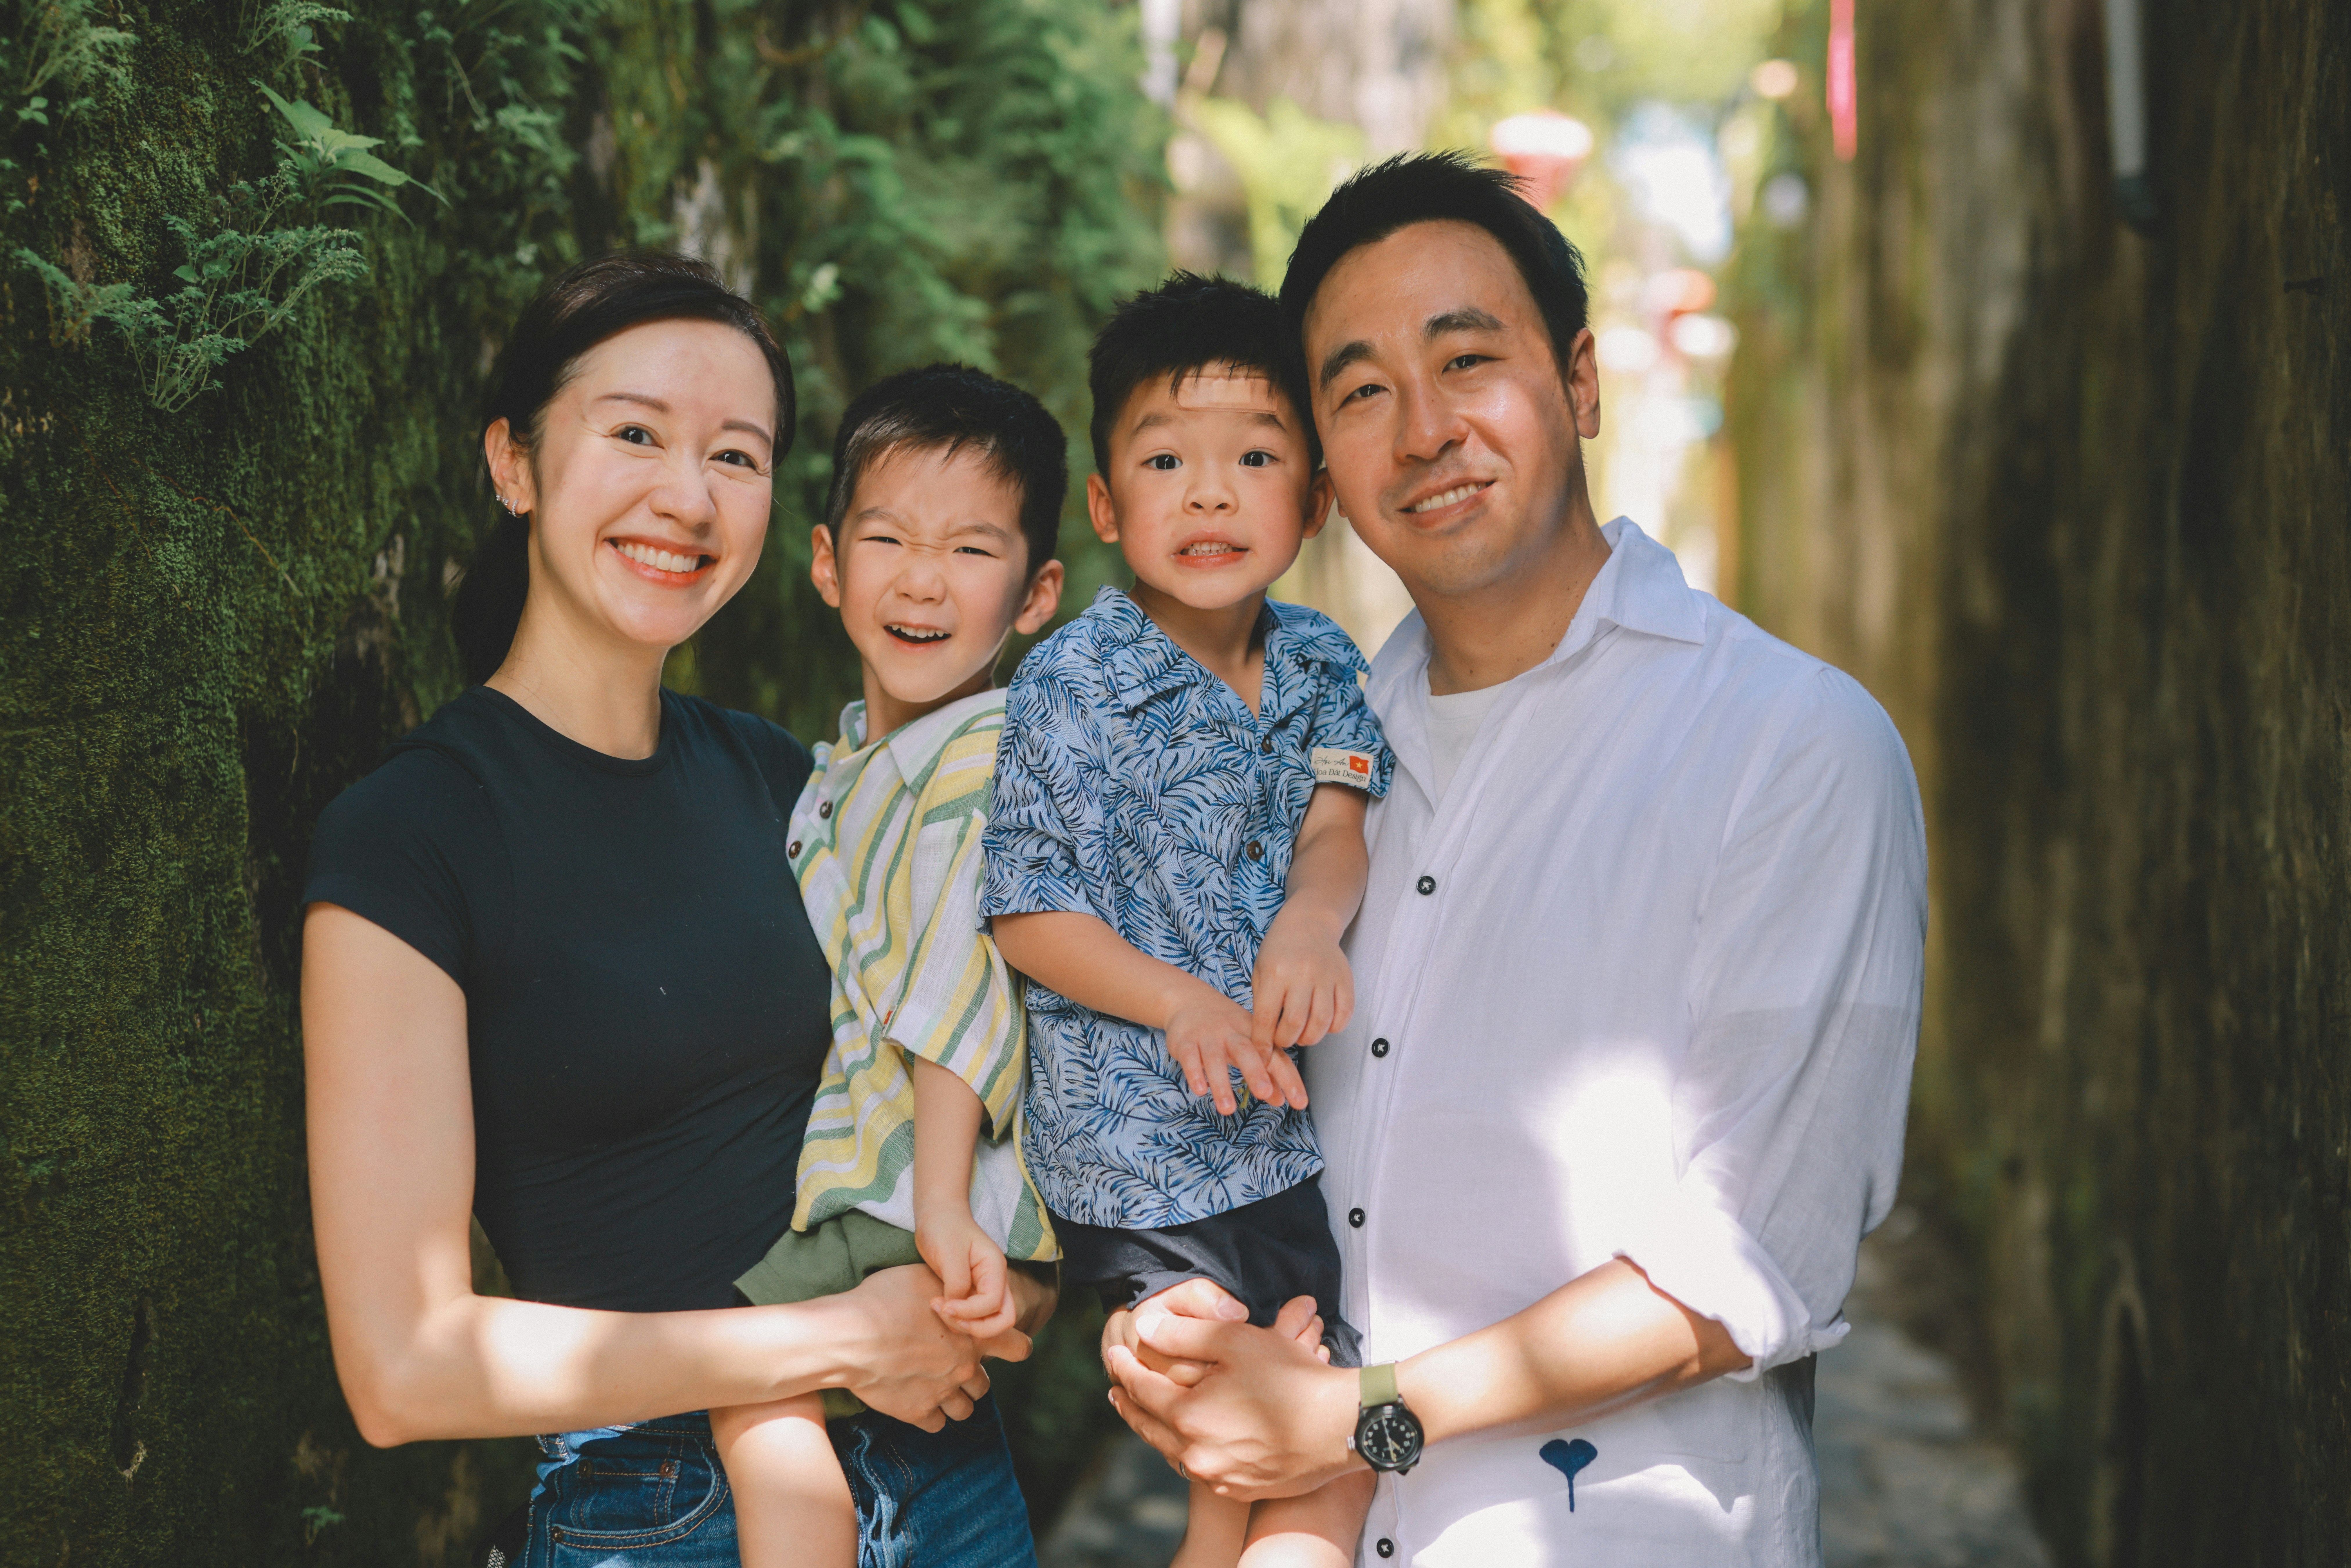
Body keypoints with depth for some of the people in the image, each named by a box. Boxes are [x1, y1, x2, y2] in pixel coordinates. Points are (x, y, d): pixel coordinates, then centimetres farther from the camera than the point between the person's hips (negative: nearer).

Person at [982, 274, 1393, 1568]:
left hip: (1306, 1130, 5)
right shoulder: (1070, 682, -10)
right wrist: (1181, 1001, -20)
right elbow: (1024, 911, -9)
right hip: (1144, 1143, -5)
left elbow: (1336, 828, -4)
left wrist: (1308, 926, -27)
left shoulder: (1323, 666, 6)